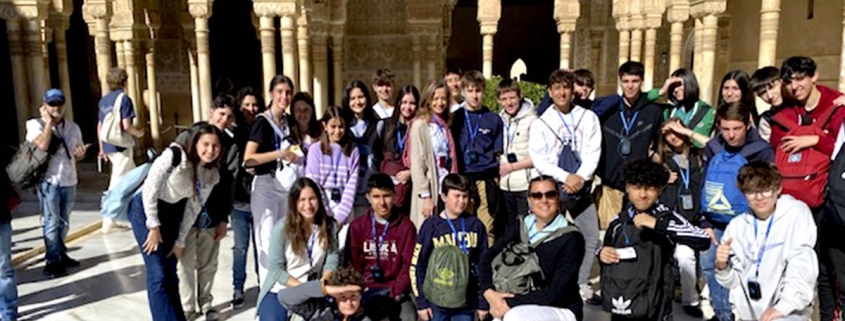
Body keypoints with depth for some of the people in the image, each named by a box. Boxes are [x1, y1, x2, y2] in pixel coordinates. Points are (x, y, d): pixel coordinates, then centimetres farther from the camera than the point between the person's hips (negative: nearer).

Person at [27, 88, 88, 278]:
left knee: (64, 222, 15)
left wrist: (81, 153, -6)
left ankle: (60, 255, 28)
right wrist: (48, 121, -15)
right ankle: (52, 262, 2)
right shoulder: (36, 124, -5)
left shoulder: (72, 126, 9)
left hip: (69, 180, 5)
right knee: (52, 222, -4)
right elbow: (43, 145, -25)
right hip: (49, 181, -5)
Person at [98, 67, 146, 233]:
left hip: (109, 146, 8)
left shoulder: (103, 100, 11)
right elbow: (126, 126, -18)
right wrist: (139, 133, 1)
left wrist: (102, 149, 20)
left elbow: (99, 126, 14)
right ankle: (108, 221, 0)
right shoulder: (124, 98, -11)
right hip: (121, 145, -8)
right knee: (117, 182, -3)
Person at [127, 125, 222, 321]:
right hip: (146, 208, -5)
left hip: (172, 213, 5)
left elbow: (193, 208, 1)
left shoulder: (212, 175, -7)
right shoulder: (175, 155, -25)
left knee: (170, 274, 8)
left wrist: (180, 241, 3)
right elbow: (150, 188, -22)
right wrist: (153, 227, -17)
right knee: (158, 274, -10)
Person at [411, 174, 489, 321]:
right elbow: (417, 265, -3)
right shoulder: (431, 226, -5)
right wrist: (421, 302, -4)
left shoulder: (476, 225, 1)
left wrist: (484, 302, 5)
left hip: (467, 301, 2)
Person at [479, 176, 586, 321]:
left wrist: (510, 303, -23)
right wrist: (489, 292, -21)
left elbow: (557, 292, -20)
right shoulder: (520, 227, 1)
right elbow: (487, 257, -3)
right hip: (526, 306, 5)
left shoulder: (570, 238, -15)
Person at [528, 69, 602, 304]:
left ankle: (582, 284, 23)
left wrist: (581, 177, -17)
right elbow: (539, 159, -9)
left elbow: (593, 152, -3)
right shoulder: (541, 123, -1)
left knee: (591, 238, 7)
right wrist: (566, 177, -18)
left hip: (582, 188, 2)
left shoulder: (588, 118, 4)